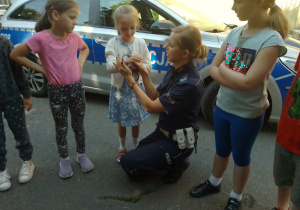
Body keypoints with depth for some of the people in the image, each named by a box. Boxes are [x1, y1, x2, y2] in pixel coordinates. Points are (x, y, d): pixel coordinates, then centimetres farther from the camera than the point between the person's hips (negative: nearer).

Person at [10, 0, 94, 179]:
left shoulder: (74, 37, -3)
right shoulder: (41, 38, -18)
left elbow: (85, 49, 19)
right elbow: (15, 55, -9)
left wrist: (80, 64, 2)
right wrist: (42, 70, -9)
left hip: (77, 88, 4)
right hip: (57, 91, -3)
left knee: (79, 125, 15)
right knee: (61, 128, 11)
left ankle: (82, 155, 34)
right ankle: (64, 160, 30)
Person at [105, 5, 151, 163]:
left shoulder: (140, 43, -5)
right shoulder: (112, 44, -11)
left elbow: (148, 65, -4)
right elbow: (110, 67, -23)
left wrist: (137, 66, -25)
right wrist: (126, 61, -40)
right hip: (120, 88, -1)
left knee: (136, 121, 14)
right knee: (121, 122, 15)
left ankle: (136, 147, 36)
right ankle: (122, 148, 37)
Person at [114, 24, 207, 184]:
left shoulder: (189, 83, -30)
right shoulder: (174, 70, -3)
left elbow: (151, 106, -25)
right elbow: (156, 97, 1)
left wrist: (129, 78, -21)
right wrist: (144, 73, -10)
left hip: (177, 142, -8)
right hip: (163, 131, 8)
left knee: (128, 163, -7)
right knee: (134, 156, 16)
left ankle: (176, 164, 5)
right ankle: (174, 161, 19)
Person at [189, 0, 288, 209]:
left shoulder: (271, 39, -19)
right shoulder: (234, 33, -1)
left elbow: (248, 82, -25)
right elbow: (213, 69, -1)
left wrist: (223, 68, -10)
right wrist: (235, 81, -17)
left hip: (248, 114, -5)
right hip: (222, 106, 5)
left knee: (241, 157, 15)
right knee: (221, 150, 23)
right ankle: (214, 183, 47)